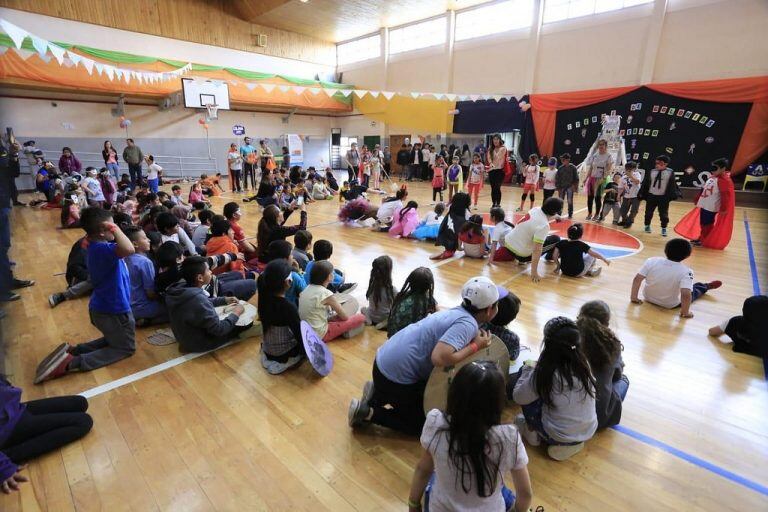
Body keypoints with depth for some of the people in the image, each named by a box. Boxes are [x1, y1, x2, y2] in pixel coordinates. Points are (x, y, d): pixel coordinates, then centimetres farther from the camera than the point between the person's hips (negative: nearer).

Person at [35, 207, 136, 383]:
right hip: (114, 310, -9)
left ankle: (73, 351, 13)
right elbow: (128, 250, -49)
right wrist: (116, 229, -34)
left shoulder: (95, 246, 4)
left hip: (102, 307, 9)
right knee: (126, 348, 10)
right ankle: (75, 362, -5)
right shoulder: (102, 248, -27)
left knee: (114, 340, 31)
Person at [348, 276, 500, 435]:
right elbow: (439, 358, -35)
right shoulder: (468, 324, -21)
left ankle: (379, 393, 22)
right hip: (396, 374, -9)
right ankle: (367, 412, 7)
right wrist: (474, 346, -22)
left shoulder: (459, 312, 5)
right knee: (420, 425, 11)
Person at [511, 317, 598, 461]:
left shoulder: (544, 373, -24)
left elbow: (518, 397, -11)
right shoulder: (584, 365, -10)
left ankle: (533, 432, 21)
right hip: (589, 432, 5)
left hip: (558, 437, -4)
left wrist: (527, 370, 1)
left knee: (532, 393, 9)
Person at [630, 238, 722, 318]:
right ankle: (706, 286, 55)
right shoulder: (686, 272, -26)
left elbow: (637, 279, -17)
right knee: (693, 290, 27)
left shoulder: (652, 261, -21)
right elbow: (686, 295, -32)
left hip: (648, 298, 3)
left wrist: (634, 297, -5)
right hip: (671, 305, -3)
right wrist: (685, 312, -16)